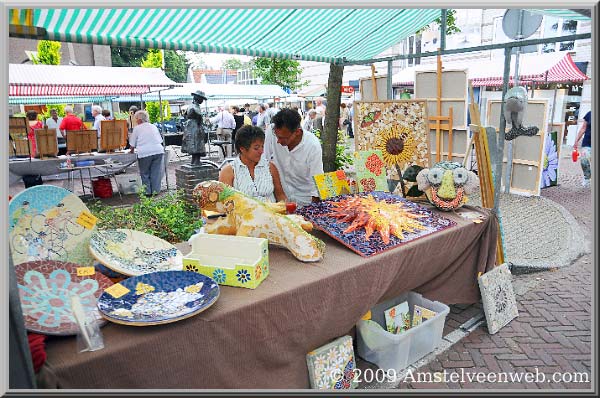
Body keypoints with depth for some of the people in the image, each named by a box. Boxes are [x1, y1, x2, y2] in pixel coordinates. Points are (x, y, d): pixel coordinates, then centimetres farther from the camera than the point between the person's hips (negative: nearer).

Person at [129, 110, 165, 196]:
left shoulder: (137, 128, 7)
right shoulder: (154, 127, 19)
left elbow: (133, 144, 11)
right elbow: (160, 140, 23)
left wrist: (132, 150, 30)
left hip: (145, 153, -4)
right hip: (158, 151, 4)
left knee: (145, 173, 7)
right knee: (156, 173, 6)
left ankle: (148, 192, 7)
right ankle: (155, 191, 8)